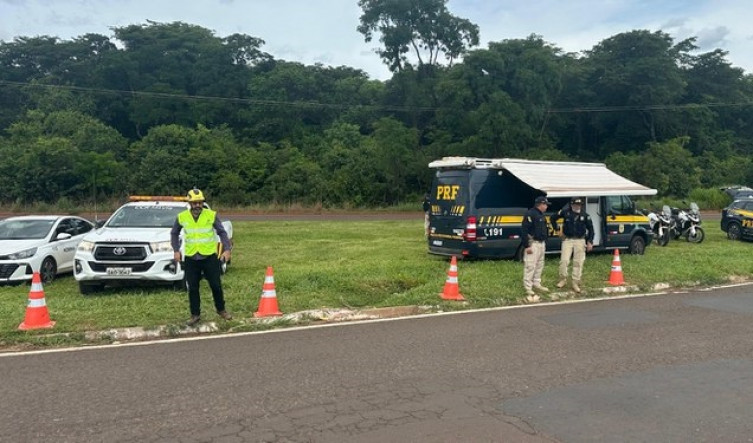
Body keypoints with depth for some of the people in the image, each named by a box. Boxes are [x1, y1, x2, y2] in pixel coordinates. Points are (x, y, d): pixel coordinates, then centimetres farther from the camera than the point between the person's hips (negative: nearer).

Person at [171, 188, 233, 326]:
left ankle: (221, 310, 24)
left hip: (209, 256, -1)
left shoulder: (211, 215, -6)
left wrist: (227, 249, -9)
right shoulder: (182, 217, -1)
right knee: (192, 288, 6)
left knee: (216, 285, 5)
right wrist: (176, 250, 3)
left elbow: (222, 232, 1)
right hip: (191, 258, 1)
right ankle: (195, 315, 19)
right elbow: (174, 233, 14)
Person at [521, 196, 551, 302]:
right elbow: (525, 230, -21)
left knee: (539, 265, 18)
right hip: (532, 243, -10)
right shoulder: (530, 214, -16)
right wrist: (527, 245, -24)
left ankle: (536, 284, 31)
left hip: (541, 243, 10)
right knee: (530, 266, -9)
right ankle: (528, 289, -6)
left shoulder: (541, 215, 16)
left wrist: (545, 243, 21)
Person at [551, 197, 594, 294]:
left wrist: (590, 242, 1)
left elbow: (590, 228, 5)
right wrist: (557, 229, 4)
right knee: (564, 260, -9)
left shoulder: (585, 215, -2)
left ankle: (576, 283, 13)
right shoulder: (565, 211, -5)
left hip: (580, 241, 1)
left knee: (578, 263, 3)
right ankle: (563, 279, 12)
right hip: (567, 240, -1)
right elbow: (553, 218, 8)